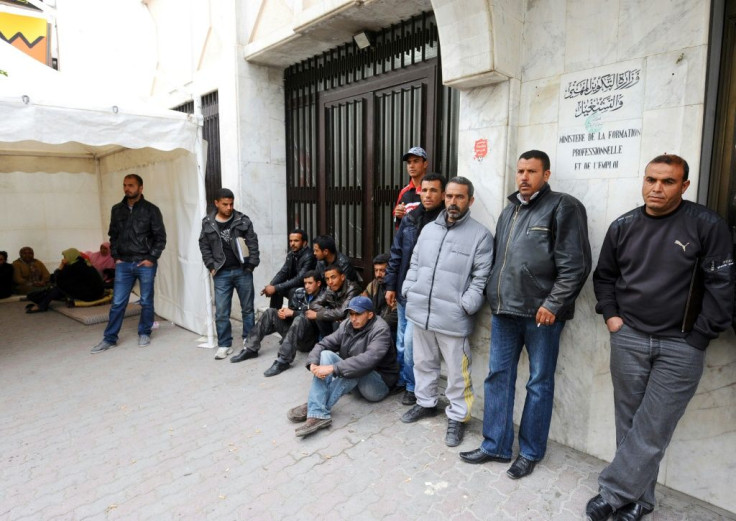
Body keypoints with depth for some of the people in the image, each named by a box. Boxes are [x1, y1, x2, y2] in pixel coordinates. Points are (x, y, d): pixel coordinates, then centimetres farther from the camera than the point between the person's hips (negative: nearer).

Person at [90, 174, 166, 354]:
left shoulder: (151, 209, -4)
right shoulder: (117, 210, 8)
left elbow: (160, 237, -4)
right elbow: (113, 235, 15)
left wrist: (152, 258, -10)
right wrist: (116, 257, 6)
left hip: (145, 263, -3)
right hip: (123, 264, 3)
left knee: (146, 302, 8)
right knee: (117, 302, 5)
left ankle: (144, 333, 24)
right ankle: (109, 338, 16)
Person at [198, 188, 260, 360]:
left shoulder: (243, 220, -2)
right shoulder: (207, 223, 2)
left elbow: (253, 243, -1)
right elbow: (204, 246, 7)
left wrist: (251, 265, -7)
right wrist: (211, 266, -1)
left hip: (243, 271, 0)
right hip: (221, 274, 1)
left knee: (247, 308, 10)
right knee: (221, 312, 2)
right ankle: (224, 345, 15)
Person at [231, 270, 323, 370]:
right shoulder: (299, 292, 4)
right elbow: (291, 310, 9)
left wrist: (293, 313, -23)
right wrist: (283, 312, -15)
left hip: (309, 340, -7)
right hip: (294, 332, 7)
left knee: (300, 319, -36)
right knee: (270, 312, 0)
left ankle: (283, 360, -40)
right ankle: (250, 349, -4)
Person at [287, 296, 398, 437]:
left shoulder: (380, 330, -21)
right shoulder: (347, 325, -1)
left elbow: (368, 359, -36)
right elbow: (323, 344, -5)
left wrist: (333, 369, -39)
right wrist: (313, 363, -26)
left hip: (379, 382, -6)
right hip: (353, 380, 6)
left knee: (356, 368, -35)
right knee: (326, 355, -15)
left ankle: (314, 408, -28)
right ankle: (318, 414, -29)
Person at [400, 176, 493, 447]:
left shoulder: (480, 235, -6)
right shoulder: (428, 229, 10)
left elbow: (481, 278, -9)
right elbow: (414, 264, 16)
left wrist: (465, 306, -15)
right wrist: (408, 291, 6)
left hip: (453, 317, -5)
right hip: (421, 312, 6)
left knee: (457, 372, 6)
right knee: (423, 362, 21)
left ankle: (457, 417, 25)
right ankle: (426, 402, 41)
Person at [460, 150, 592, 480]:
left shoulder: (563, 207, -6)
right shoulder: (509, 210, 16)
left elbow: (575, 265, -12)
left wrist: (552, 304, -15)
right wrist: (494, 297, 12)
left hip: (541, 313, -6)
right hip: (504, 311, 7)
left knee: (539, 384, 9)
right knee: (498, 377, 11)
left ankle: (530, 452, 26)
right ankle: (495, 446, 26)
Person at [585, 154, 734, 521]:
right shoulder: (623, 226, 5)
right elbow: (604, 276, 14)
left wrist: (699, 335, -9)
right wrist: (610, 315, 3)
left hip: (681, 346, -3)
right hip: (628, 339, 3)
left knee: (652, 429, 1)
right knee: (630, 423, 10)